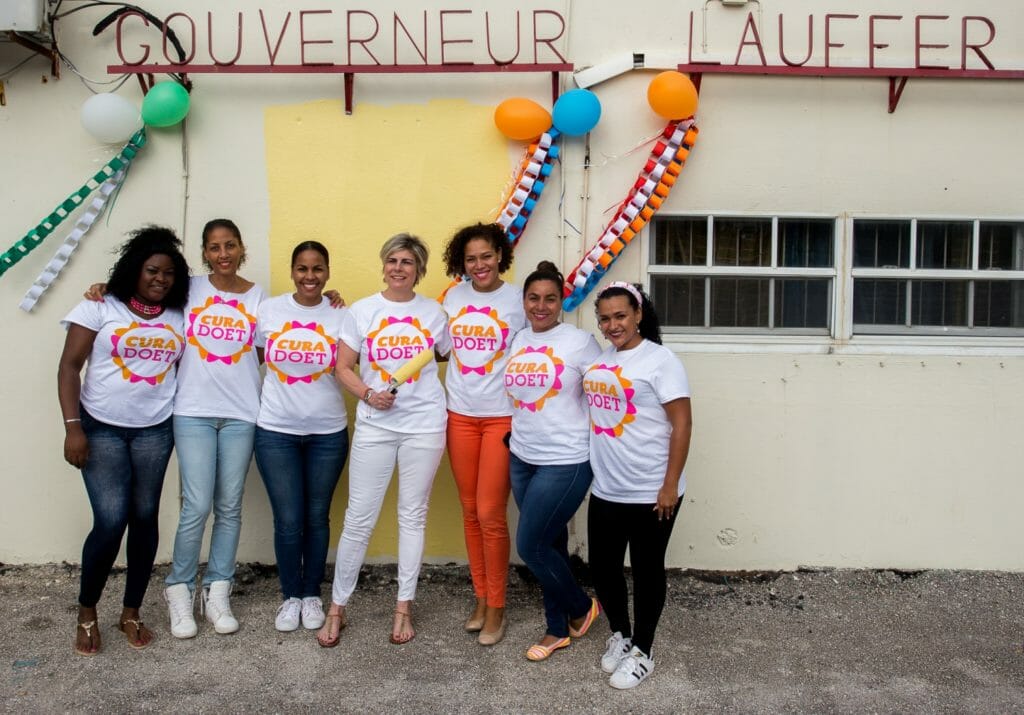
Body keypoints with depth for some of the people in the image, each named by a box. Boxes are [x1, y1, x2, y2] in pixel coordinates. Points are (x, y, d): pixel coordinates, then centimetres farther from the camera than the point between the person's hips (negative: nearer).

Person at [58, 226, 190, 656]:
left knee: (145, 519, 6)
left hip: (155, 430, 3)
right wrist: (73, 428, -12)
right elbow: (69, 367, -5)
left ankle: (131, 613, 22)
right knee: (111, 522, -8)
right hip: (101, 428, -3)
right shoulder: (99, 309, -3)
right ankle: (86, 613, 15)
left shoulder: (179, 317, 7)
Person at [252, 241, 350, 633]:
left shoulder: (341, 315, -2)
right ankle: (290, 596, 23)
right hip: (275, 431, 0)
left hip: (328, 432, 0)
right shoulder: (268, 310, 0)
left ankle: (312, 594, 28)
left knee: (317, 516, 10)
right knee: (288, 520, 1)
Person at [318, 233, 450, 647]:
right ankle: (337, 608, 17)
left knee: (413, 516, 9)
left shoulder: (433, 312, 5)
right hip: (374, 426, 0)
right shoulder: (362, 311, 3)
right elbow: (344, 368, 4)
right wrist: (367, 394, -13)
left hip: (424, 426, 1)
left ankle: (403, 608, 22)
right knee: (359, 518, 2)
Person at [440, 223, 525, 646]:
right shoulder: (452, 297, 6)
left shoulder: (518, 301, -4)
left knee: (490, 514, -4)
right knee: (469, 511, 10)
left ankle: (496, 608, 13)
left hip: (502, 417, -4)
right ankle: (481, 598, 25)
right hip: (460, 415, 4)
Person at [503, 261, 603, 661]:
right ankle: (558, 629, 30)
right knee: (548, 544, 14)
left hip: (565, 462, -6)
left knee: (531, 545, -4)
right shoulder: (518, 340, 8)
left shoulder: (579, 341, -9)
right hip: (522, 458, 6)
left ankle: (581, 608, 22)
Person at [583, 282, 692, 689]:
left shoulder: (659, 360, -11)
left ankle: (642, 652, 27)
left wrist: (670, 486, -16)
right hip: (605, 490, 6)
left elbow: (682, 424, -14)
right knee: (602, 567, 14)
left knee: (647, 571, 9)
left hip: (651, 493, -6)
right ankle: (620, 635, 38)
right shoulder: (599, 358, 7)